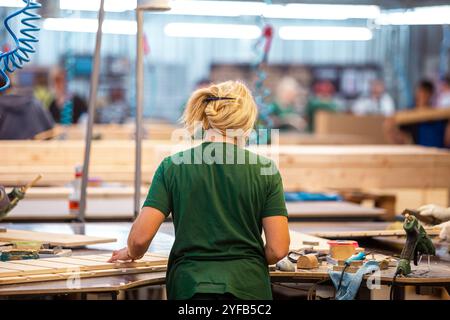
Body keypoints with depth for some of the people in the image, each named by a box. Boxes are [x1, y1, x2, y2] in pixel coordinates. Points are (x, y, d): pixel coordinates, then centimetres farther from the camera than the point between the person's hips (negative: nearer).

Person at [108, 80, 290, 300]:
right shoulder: (264, 169, 2)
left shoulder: (172, 166, 2)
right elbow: (278, 249, -1)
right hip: (248, 287, 0)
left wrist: (131, 253, 18)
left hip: (189, 286, 0)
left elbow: (140, 237, -4)